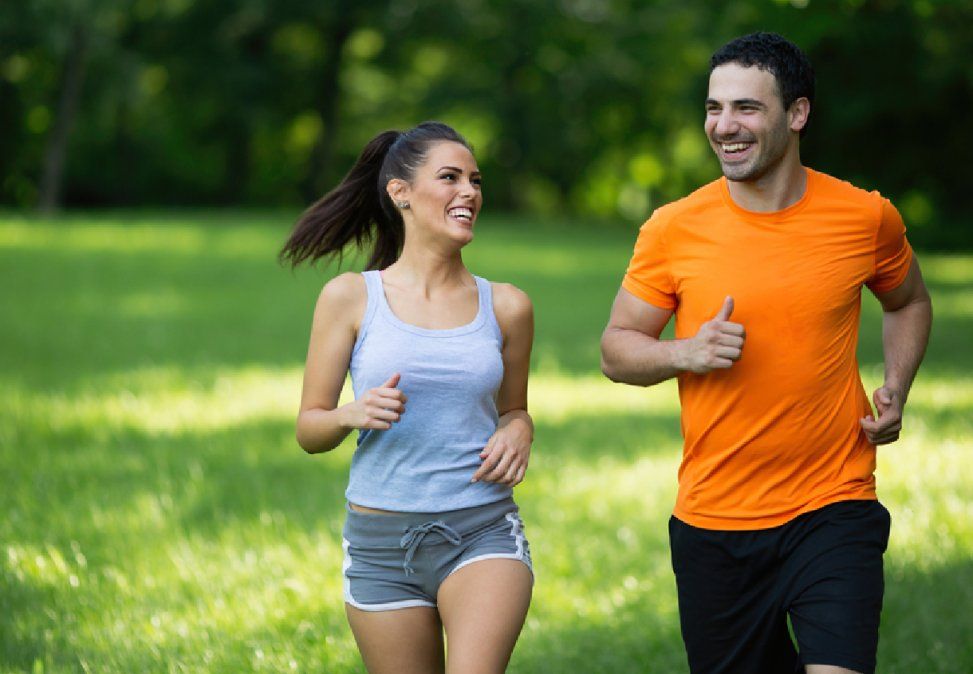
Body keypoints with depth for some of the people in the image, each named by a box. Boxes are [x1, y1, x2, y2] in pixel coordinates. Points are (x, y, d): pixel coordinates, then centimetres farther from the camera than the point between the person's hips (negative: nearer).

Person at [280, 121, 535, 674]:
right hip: (382, 544, 0)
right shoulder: (351, 298, 0)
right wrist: (353, 415, -19)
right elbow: (309, 430, 3)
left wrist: (519, 432, -3)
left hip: (484, 530, 0)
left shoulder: (505, 307, 5)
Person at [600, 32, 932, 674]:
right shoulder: (674, 230, -3)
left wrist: (895, 391, 3)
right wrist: (685, 353, -14)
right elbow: (617, 349, 5)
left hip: (832, 507, -1)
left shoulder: (866, 218, -2)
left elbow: (909, 303, 19)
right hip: (714, 521, 1)